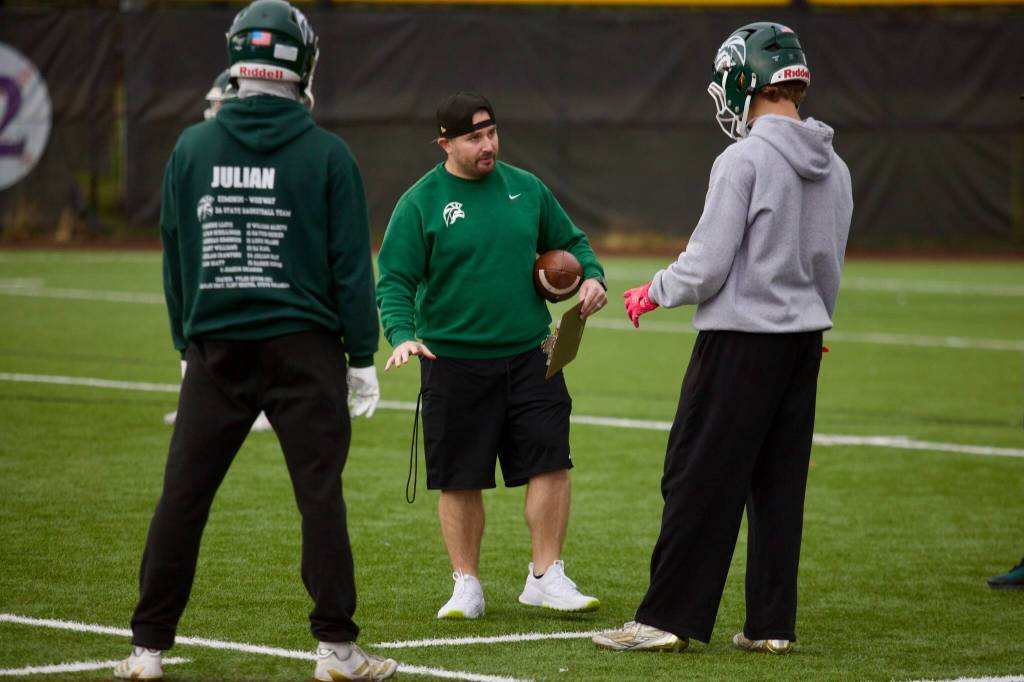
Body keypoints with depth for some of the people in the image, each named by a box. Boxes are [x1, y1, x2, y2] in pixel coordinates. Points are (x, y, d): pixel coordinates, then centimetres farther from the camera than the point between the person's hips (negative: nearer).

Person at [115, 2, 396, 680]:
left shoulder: (193, 148, 3)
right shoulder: (326, 154, -4)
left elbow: (174, 256, 9)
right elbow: (352, 264, -3)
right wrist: (362, 357, 2)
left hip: (216, 348, 2)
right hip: (304, 349, -2)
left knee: (183, 496, 5)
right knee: (320, 494, 2)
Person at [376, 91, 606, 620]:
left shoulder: (525, 188, 9)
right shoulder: (419, 204, -3)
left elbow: (569, 242, 22)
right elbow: (394, 281, -6)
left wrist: (591, 275, 2)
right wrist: (402, 334, -23)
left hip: (528, 355, 3)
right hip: (453, 362, -3)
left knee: (551, 462, -4)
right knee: (460, 480, 3)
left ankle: (546, 577, 6)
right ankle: (466, 586, 15)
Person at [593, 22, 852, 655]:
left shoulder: (744, 160, -15)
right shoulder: (834, 168, 8)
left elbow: (707, 265, -15)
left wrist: (653, 292, 3)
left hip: (741, 338, -7)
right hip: (804, 341, 7)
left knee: (700, 478, -1)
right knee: (779, 483, 11)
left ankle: (668, 618, 1)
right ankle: (772, 623, 12)